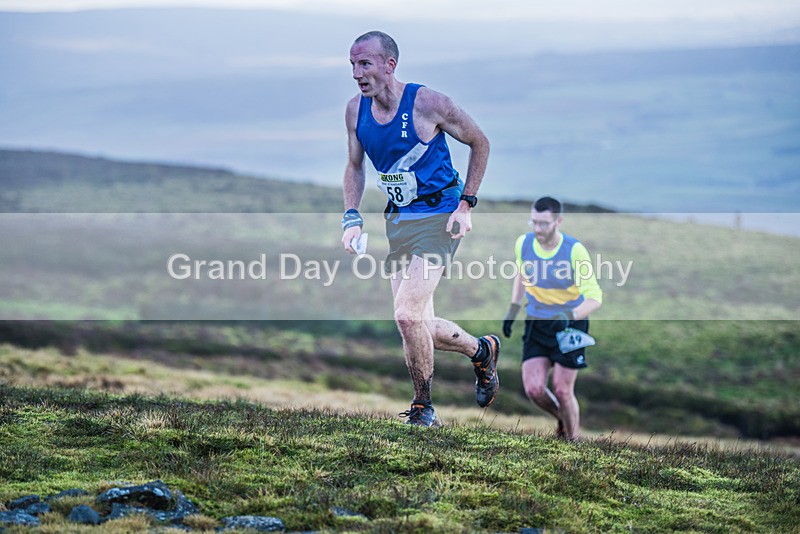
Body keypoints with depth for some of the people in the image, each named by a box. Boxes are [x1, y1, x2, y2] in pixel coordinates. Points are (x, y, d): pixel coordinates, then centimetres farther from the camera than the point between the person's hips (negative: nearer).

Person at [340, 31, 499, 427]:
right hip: (398, 221, 6)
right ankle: (482, 350, 37)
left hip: (438, 217, -6)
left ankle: (423, 409, -2)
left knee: (407, 315, -19)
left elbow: (479, 143, -3)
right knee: (420, 328, 8)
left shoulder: (428, 104, -17)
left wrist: (466, 204, -7)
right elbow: (355, 167, 16)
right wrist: (352, 218, 3)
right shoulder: (356, 111, -1)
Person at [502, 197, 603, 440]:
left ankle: (573, 440, 18)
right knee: (534, 389, -7)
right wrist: (513, 310, 10)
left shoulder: (575, 250, -20)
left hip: (571, 326, -4)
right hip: (536, 324, 4)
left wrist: (569, 316, -39)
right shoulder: (523, 243, -6)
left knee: (562, 391, -6)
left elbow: (595, 298, -22)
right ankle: (563, 419, 25)